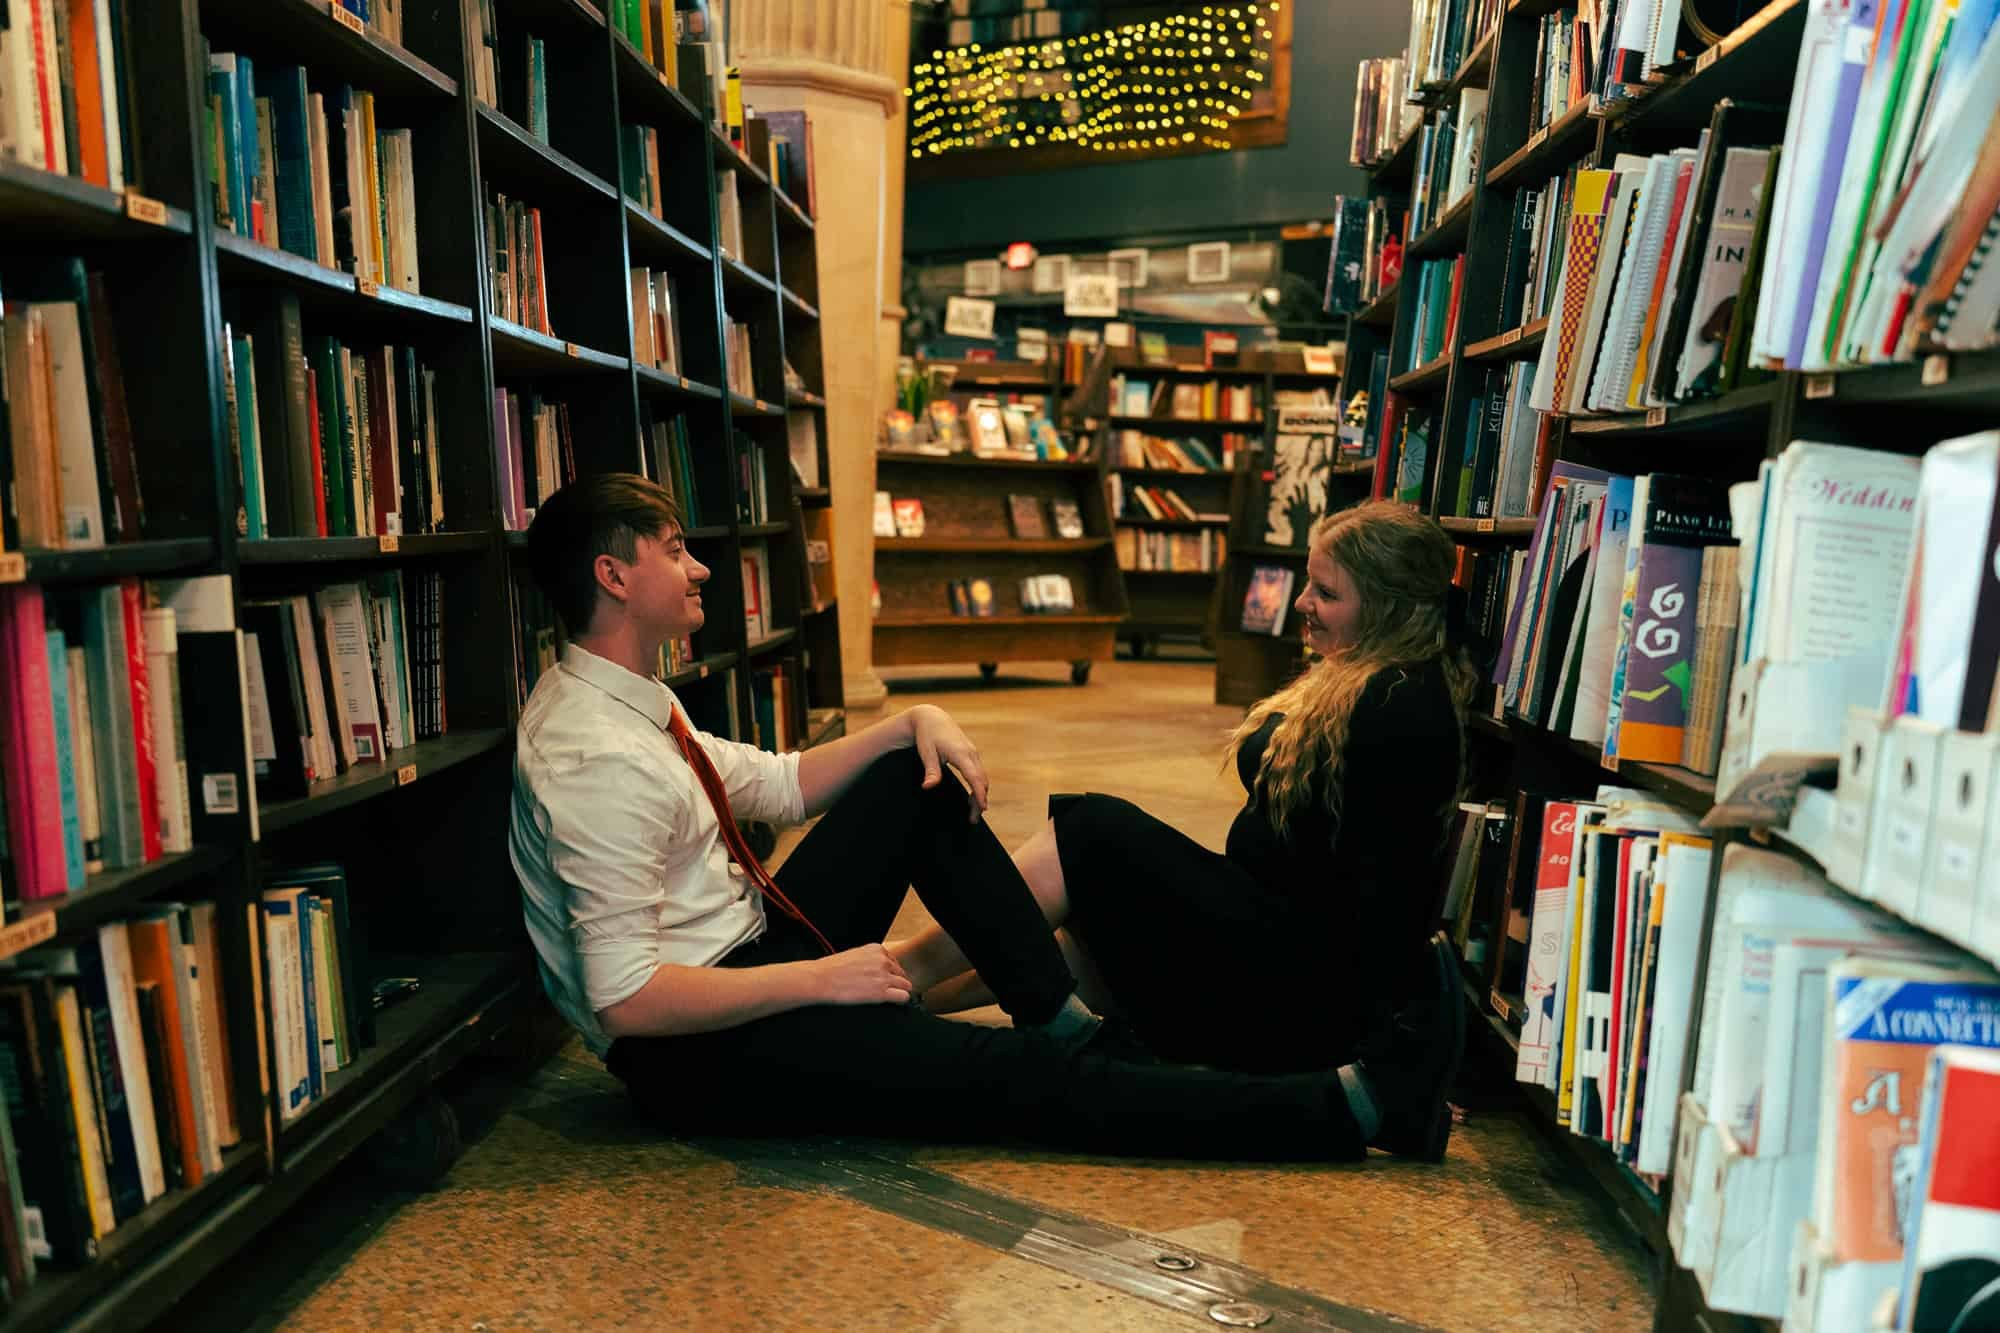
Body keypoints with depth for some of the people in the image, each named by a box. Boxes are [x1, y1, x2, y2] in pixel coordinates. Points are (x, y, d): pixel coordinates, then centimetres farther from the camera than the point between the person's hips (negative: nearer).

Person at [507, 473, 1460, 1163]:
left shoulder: (630, 703, 6)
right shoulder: (596, 758, -24)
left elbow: (779, 786, 12)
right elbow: (628, 1000, -28)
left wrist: (910, 724, -2)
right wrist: (820, 977, -22)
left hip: (746, 960, 10)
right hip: (696, 1051, -10)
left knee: (921, 784, 5)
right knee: (1013, 1076, -15)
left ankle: (1066, 1023, 4)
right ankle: (1349, 1109, -10)